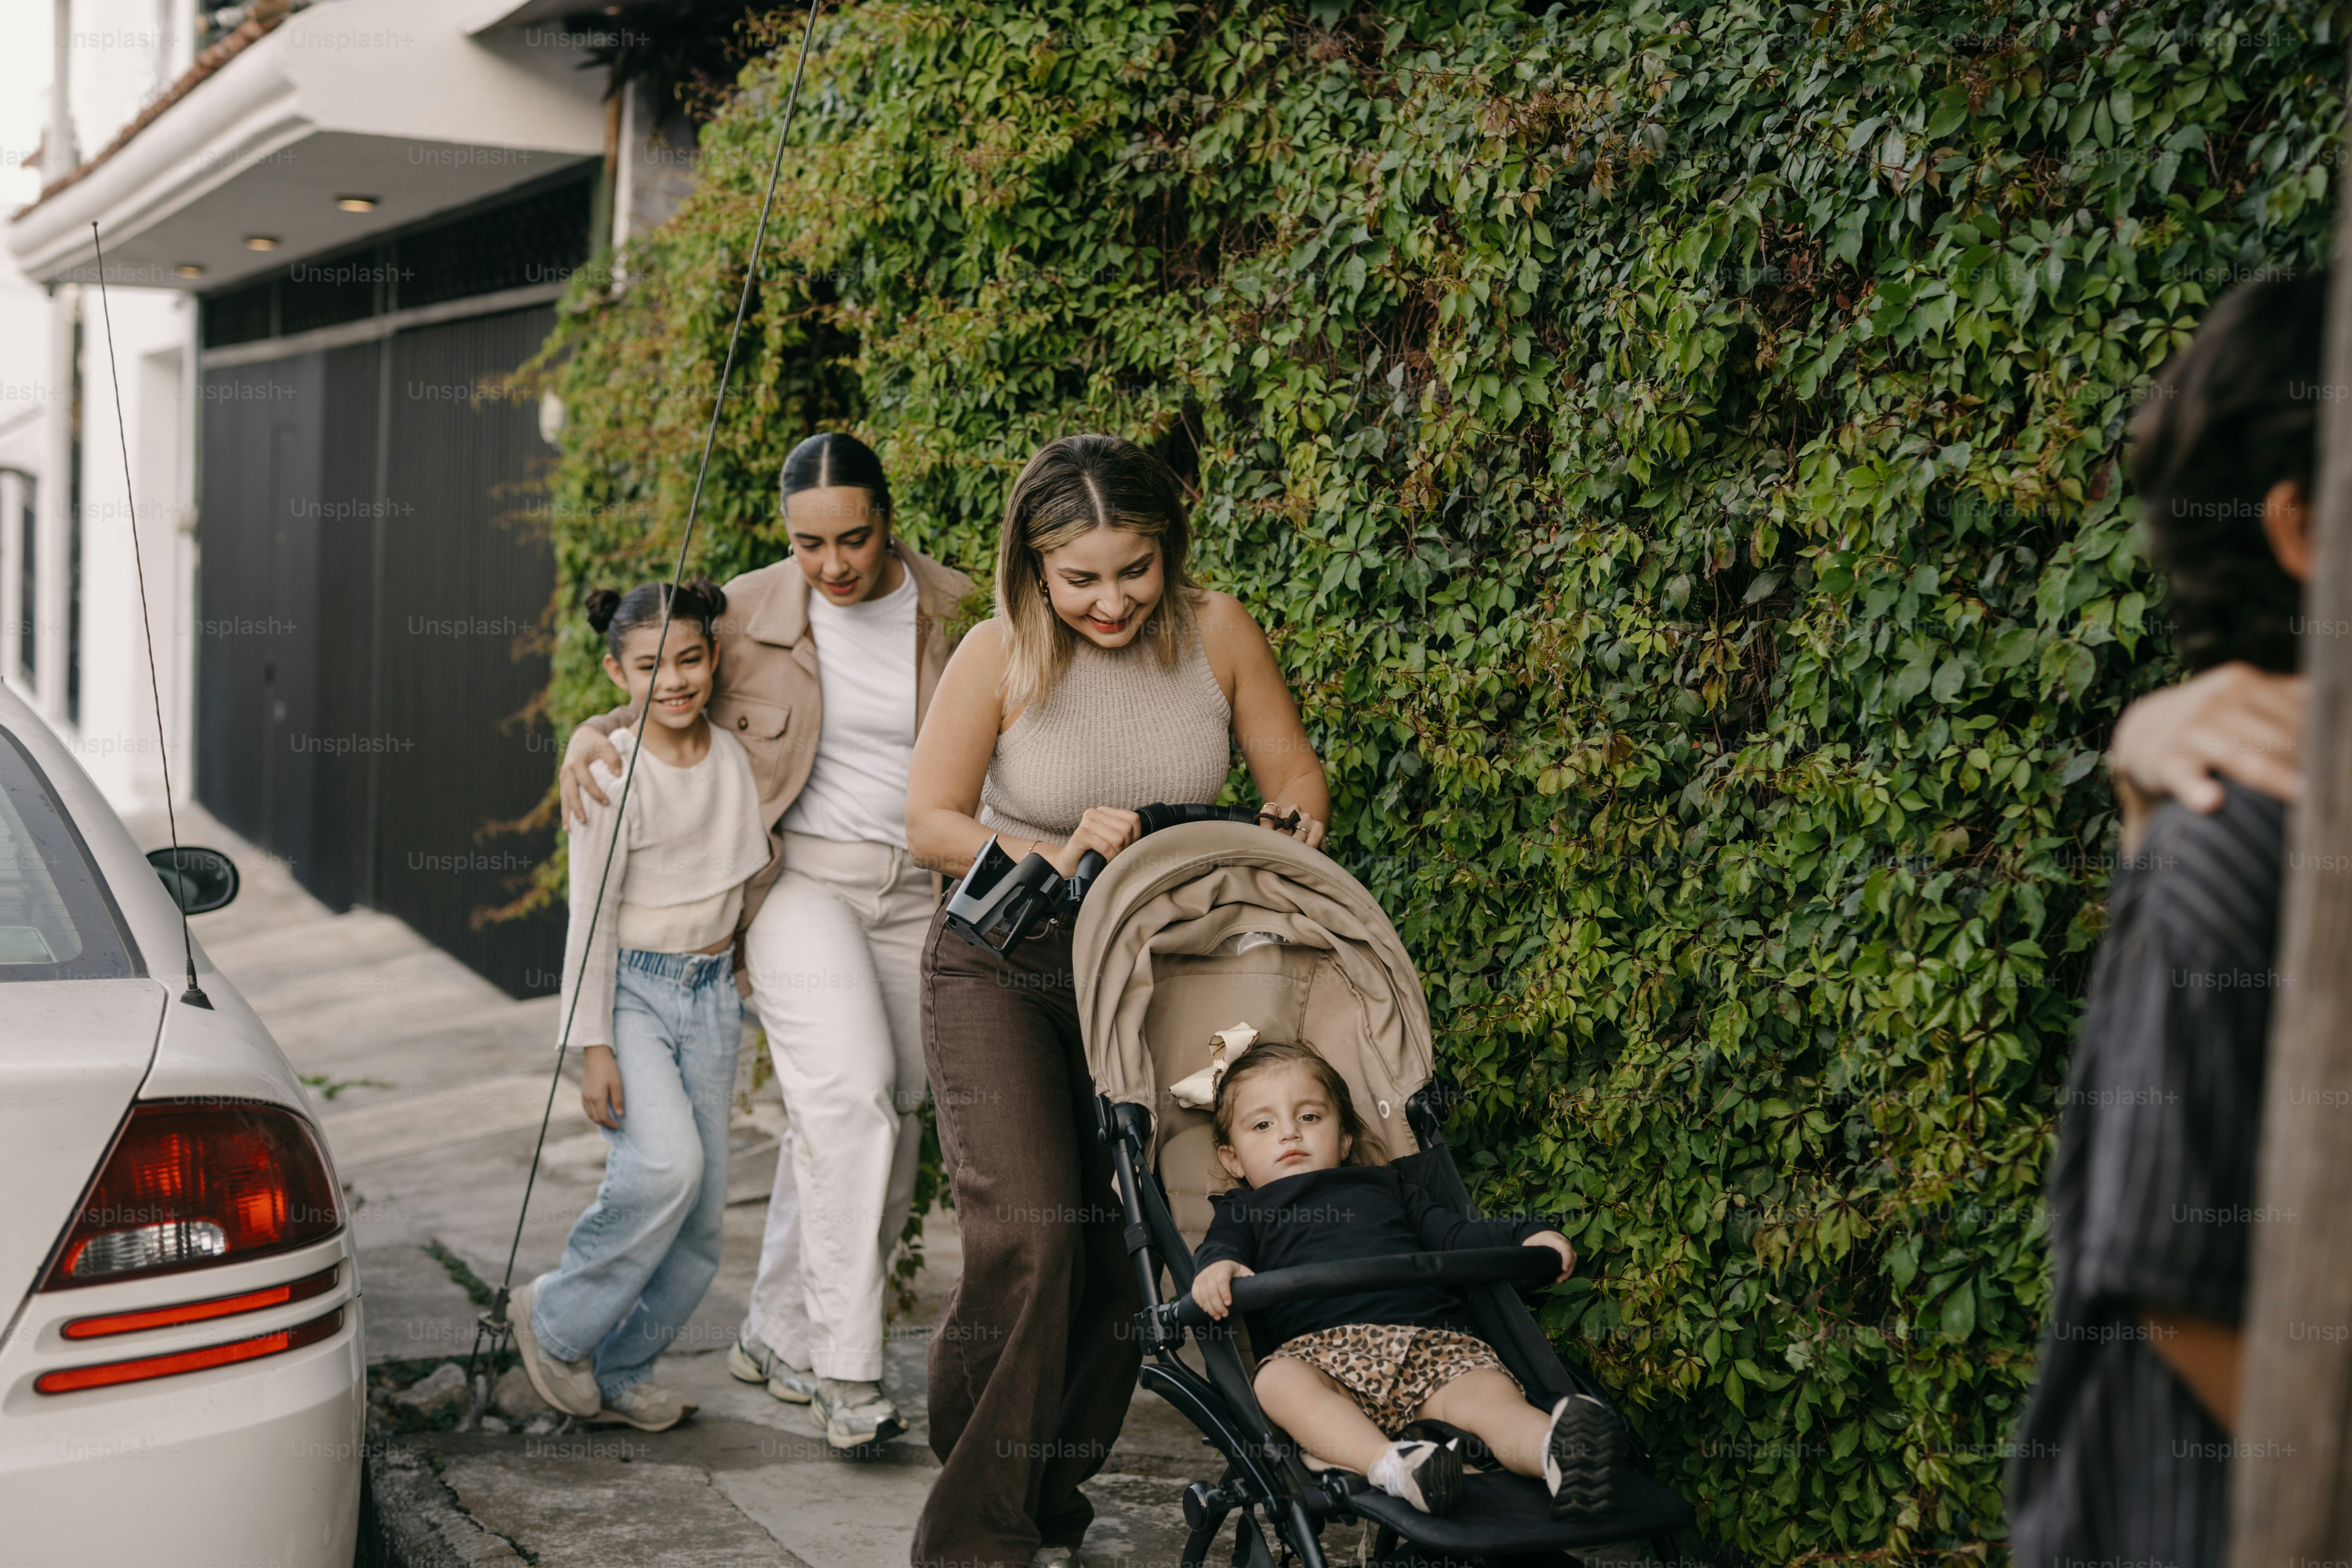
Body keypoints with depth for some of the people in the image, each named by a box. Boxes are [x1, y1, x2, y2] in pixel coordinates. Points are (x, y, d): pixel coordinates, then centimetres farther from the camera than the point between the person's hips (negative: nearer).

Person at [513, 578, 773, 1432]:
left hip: (711, 991, 6)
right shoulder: (615, 774, -12)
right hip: (632, 987, -6)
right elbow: (591, 913, -12)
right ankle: (558, 1320, -1)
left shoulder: (734, 757, 3)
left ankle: (619, 1370, 19)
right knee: (665, 1165, -24)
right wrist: (593, 1045, -14)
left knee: (704, 1207, 3)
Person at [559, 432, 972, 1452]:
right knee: (850, 1096, -22)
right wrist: (592, 734, -8)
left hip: (917, 889, 3)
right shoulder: (745, 614, -3)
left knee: (886, 1120, 7)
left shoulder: (954, 613, 0)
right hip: (799, 877, -3)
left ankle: (779, 1337, 23)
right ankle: (847, 1368, -19)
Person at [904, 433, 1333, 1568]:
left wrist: (1288, 829, -18)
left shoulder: (1217, 634, -8)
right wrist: (1056, 858, -22)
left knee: (1125, 1243, 1)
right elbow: (931, 823, -8)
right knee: (1028, 1231, -18)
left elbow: (1295, 781, 4)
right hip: (1003, 970, -3)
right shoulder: (1001, 657, -15)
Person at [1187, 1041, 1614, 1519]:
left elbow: (1455, 1234, 33)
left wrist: (1528, 1236, 15)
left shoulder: (1385, 1186, 38)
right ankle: (1390, 1465, -59)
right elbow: (1220, 1244, 8)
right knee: (1279, 1380, -38)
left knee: (1492, 1390, -31)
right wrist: (1217, 1267, -18)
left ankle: (1555, 1452, -61)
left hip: (1434, 1343, 2)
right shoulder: (1245, 1210, 29)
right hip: (1323, 1349, -2)